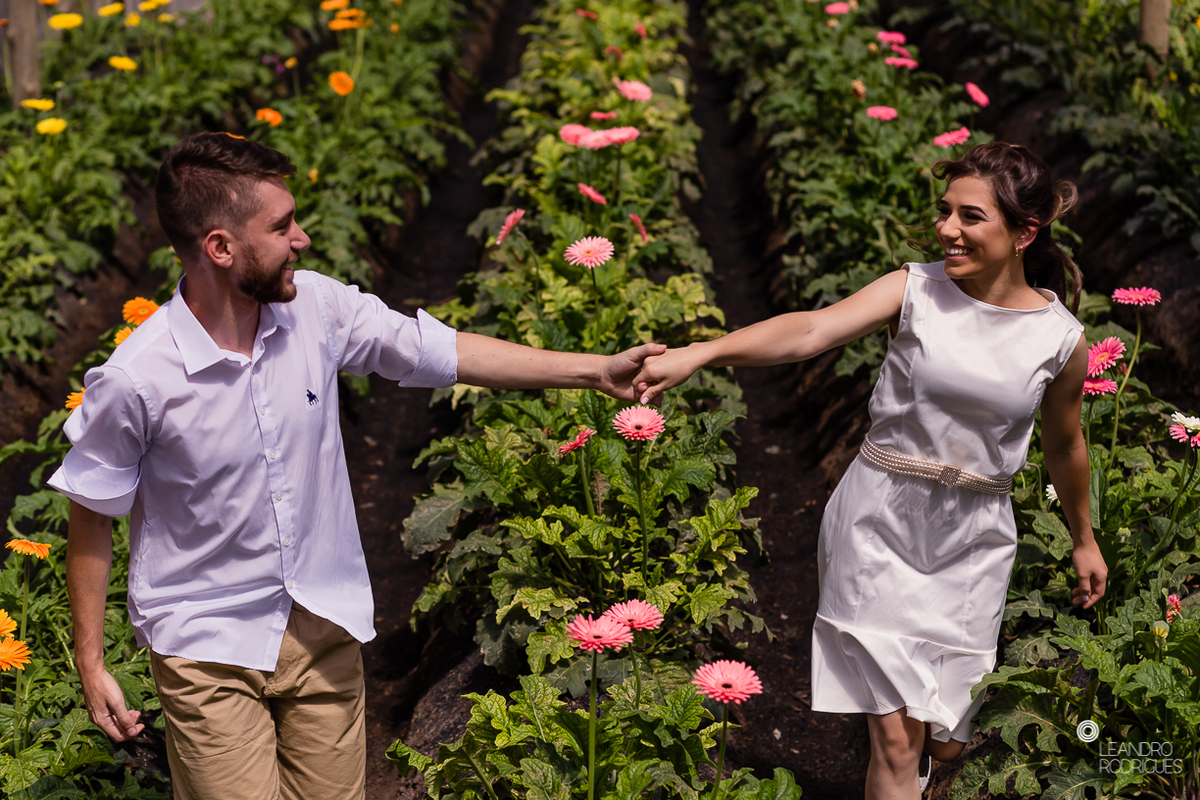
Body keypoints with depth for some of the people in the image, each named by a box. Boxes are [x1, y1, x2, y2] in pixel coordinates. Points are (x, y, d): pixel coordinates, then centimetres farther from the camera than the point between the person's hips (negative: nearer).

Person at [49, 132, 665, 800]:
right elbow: (91, 518, -8)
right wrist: (91, 664, -3)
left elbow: (441, 351, 0)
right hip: (209, 646, -4)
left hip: (325, 624, 5)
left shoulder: (317, 307, -9)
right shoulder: (135, 380, -21)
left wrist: (598, 370, -1)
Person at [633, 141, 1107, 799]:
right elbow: (810, 331, -25)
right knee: (896, 736, -7)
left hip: (972, 541, 2)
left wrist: (1083, 539, 27)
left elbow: (1063, 445, 15)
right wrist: (698, 352, -40)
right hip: (879, 522, -2)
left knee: (945, 742, 9)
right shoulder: (915, 290, -9)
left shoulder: (1062, 339, -2)